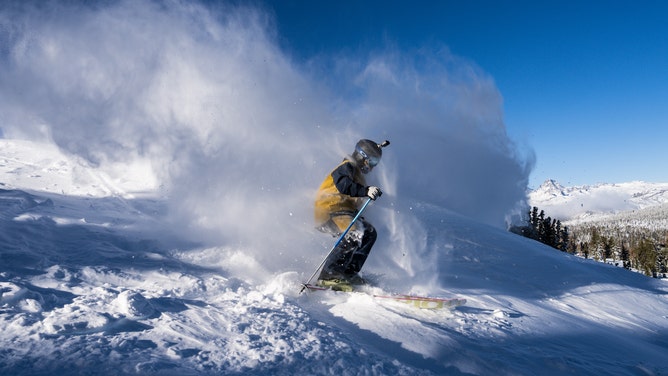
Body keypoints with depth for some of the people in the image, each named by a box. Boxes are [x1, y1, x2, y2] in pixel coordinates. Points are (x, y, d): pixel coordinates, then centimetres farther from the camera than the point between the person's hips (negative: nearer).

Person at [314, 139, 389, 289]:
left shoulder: (356, 170, 25)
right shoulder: (346, 167, -5)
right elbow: (343, 185, -28)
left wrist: (378, 148, 57)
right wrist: (366, 191, -39)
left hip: (345, 212, 10)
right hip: (330, 210, -10)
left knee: (369, 233, 5)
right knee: (355, 234, -28)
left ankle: (349, 272, -4)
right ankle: (328, 275, -30)